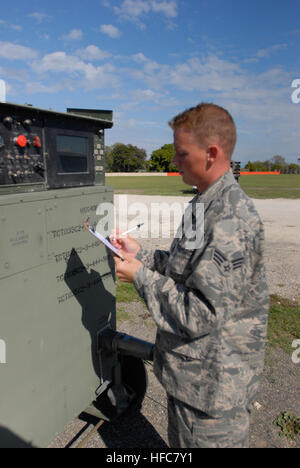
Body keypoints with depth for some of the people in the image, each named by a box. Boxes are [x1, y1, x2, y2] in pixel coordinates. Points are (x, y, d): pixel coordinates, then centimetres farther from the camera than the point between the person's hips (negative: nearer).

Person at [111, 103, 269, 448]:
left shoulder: (231, 222, -30)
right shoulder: (207, 205, 4)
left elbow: (201, 316, -30)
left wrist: (141, 276, -20)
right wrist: (141, 254, 3)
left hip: (212, 386, -9)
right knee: (180, 442, 30)